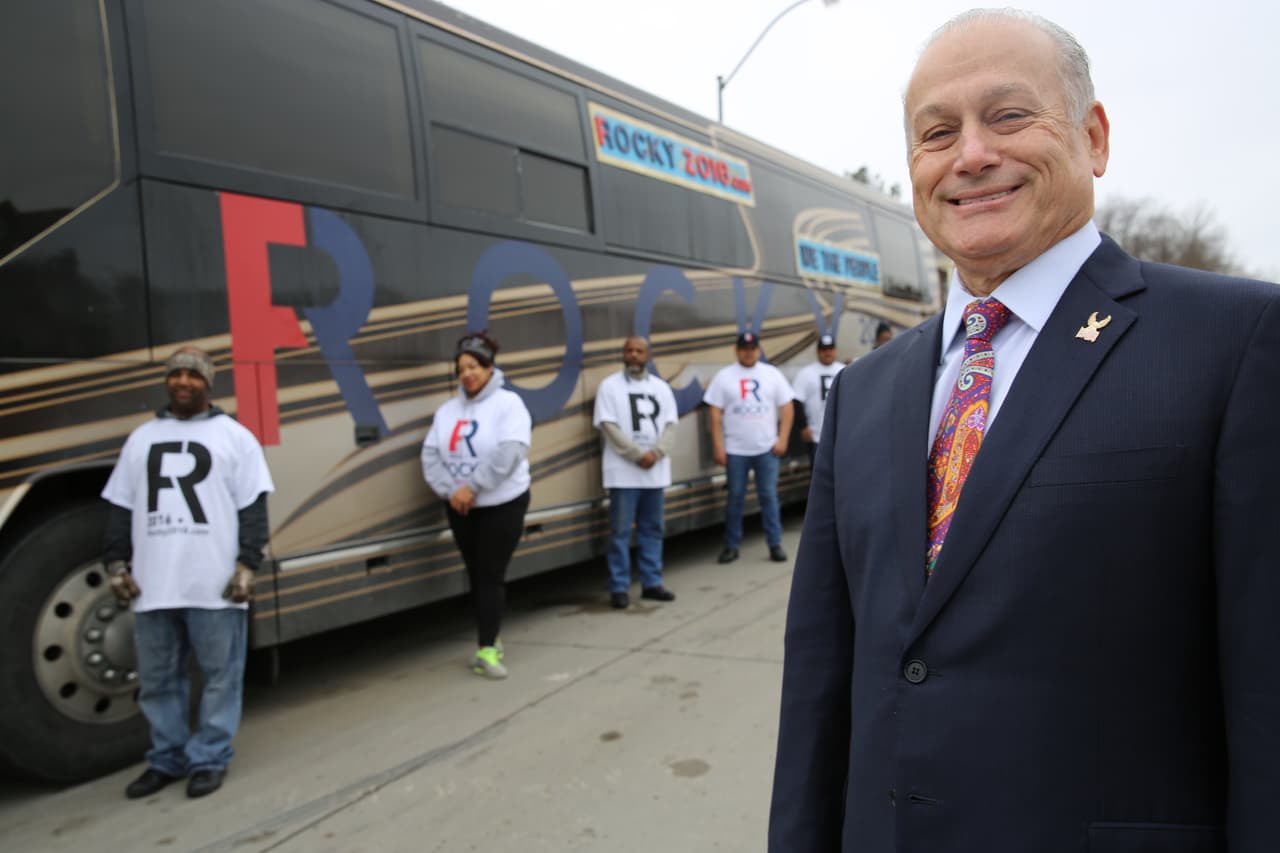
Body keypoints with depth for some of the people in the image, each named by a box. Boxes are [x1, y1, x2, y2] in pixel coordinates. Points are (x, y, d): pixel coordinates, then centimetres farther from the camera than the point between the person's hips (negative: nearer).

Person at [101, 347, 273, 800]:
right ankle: (167, 758, 27)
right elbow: (120, 507, 16)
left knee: (220, 674, 2)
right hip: (153, 585, 4)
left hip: (215, 584, -4)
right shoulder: (141, 438, 15)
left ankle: (209, 759, 15)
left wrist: (247, 565, -9)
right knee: (157, 678, 12)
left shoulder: (234, 436, 3)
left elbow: (253, 508, -1)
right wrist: (116, 563, 7)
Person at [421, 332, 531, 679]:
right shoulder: (447, 410, 6)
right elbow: (431, 455, -2)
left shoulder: (508, 403, -10)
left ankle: (486, 649, 1)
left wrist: (472, 487, -22)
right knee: (475, 574, 13)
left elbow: (510, 453, -22)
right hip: (460, 507, 5)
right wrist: (450, 491, -17)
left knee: (491, 575, -4)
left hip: (503, 504, -5)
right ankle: (489, 639, 26)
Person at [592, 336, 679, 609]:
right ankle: (619, 587, 7)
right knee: (621, 531, -1)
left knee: (652, 529, 11)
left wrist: (657, 453, -13)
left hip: (656, 471, 4)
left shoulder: (661, 387, 11)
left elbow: (670, 425, 5)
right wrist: (638, 455, -16)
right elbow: (609, 426, -10)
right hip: (624, 471, -4)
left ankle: (652, 583, 21)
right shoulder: (609, 386, -2)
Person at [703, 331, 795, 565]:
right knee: (735, 498, 7)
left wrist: (782, 439, -5)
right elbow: (715, 414, -1)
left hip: (767, 448, 1)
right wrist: (718, 447, -6)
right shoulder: (724, 377, 1)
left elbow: (787, 408, 4)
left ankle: (775, 544, 12)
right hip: (735, 450, 0)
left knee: (769, 496, 4)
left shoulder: (772, 374, 5)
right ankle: (731, 546, 15)